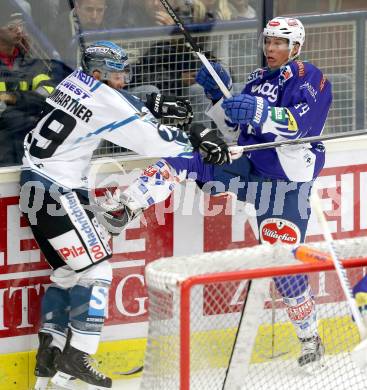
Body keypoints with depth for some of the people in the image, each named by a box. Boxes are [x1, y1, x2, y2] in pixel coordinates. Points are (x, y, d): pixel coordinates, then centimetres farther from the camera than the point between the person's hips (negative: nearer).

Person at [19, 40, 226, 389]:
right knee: (95, 267, -6)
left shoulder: (78, 82, 9)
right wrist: (200, 142, -2)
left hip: (37, 181, 10)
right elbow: (153, 140, -12)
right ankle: (76, 357, -8)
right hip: (56, 189, -10)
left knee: (68, 270, 16)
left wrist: (153, 106, 11)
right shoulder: (104, 102, -16)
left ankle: (49, 356, 15)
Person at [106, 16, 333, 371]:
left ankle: (310, 339, 10)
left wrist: (259, 112, -40)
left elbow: (300, 124, -26)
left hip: (286, 182, -6)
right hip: (246, 167, 7)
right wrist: (219, 96, 1)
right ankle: (125, 206, -21)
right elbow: (231, 128, 18)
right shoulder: (258, 79, 14)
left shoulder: (308, 78, -8)